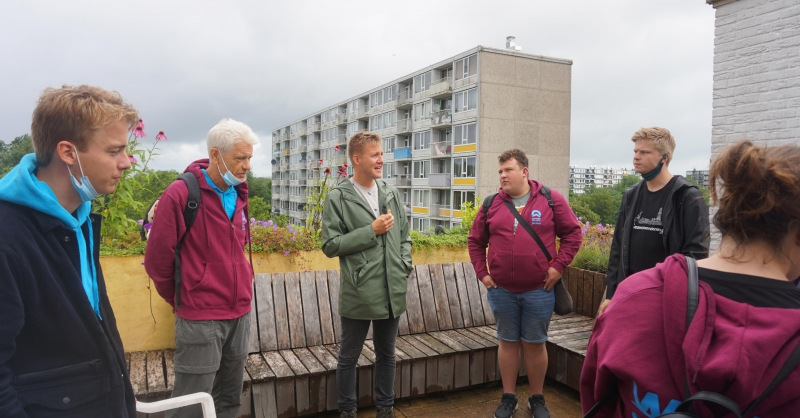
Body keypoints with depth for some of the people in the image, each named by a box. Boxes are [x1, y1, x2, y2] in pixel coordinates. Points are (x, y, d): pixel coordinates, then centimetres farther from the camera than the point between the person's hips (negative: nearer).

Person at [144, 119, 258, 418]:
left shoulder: (238, 196, 7)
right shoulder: (180, 194, -14)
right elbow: (157, 261, -9)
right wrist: (180, 300, 3)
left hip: (240, 314, 7)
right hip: (200, 319, -6)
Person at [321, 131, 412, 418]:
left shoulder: (392, 194, 8)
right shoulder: (337, 198, -7)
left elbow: (405, 237, 14)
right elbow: (330, 245, -11)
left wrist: (404, 267, 0)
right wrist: (371, 230, -16)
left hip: (392, 292, 5)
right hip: (358, 294, -4)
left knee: (386, 354, 18)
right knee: (349, 357, 12)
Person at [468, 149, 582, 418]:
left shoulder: (551, 200, -3)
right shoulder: (492, 204, 3)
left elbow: (573, 233, 0)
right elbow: (475, 241, 10)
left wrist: (558, 266, -8)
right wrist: (481, 273, 3)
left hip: (539, 290, -2)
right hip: (501, 290, 2)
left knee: (535, 344, 10)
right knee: (508, 342, 13)